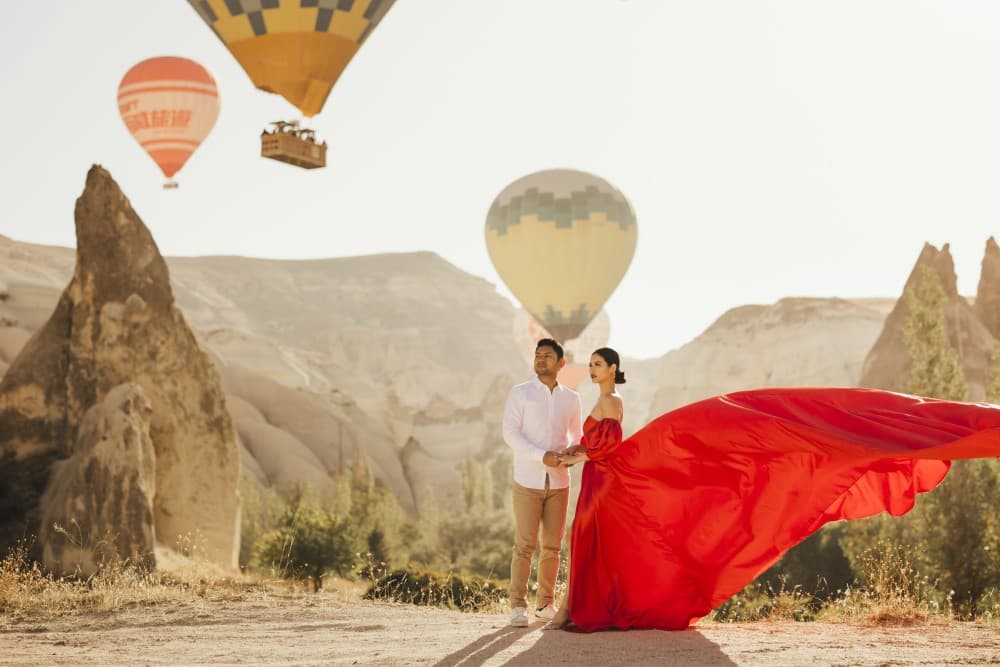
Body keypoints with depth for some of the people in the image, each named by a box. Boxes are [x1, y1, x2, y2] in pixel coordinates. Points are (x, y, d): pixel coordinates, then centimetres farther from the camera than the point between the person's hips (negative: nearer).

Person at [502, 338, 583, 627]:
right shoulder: (520, 393, -1)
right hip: (528, 481, -3)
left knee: (553, 546, 5)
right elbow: (510, 433, -8)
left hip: (559, 482, 4)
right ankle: (518, 606, -2)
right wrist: (542, 456, -18)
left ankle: (545, 603, 15)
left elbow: (576, 436, 22)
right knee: (525, 545, -6)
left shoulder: (571, 398, 10)